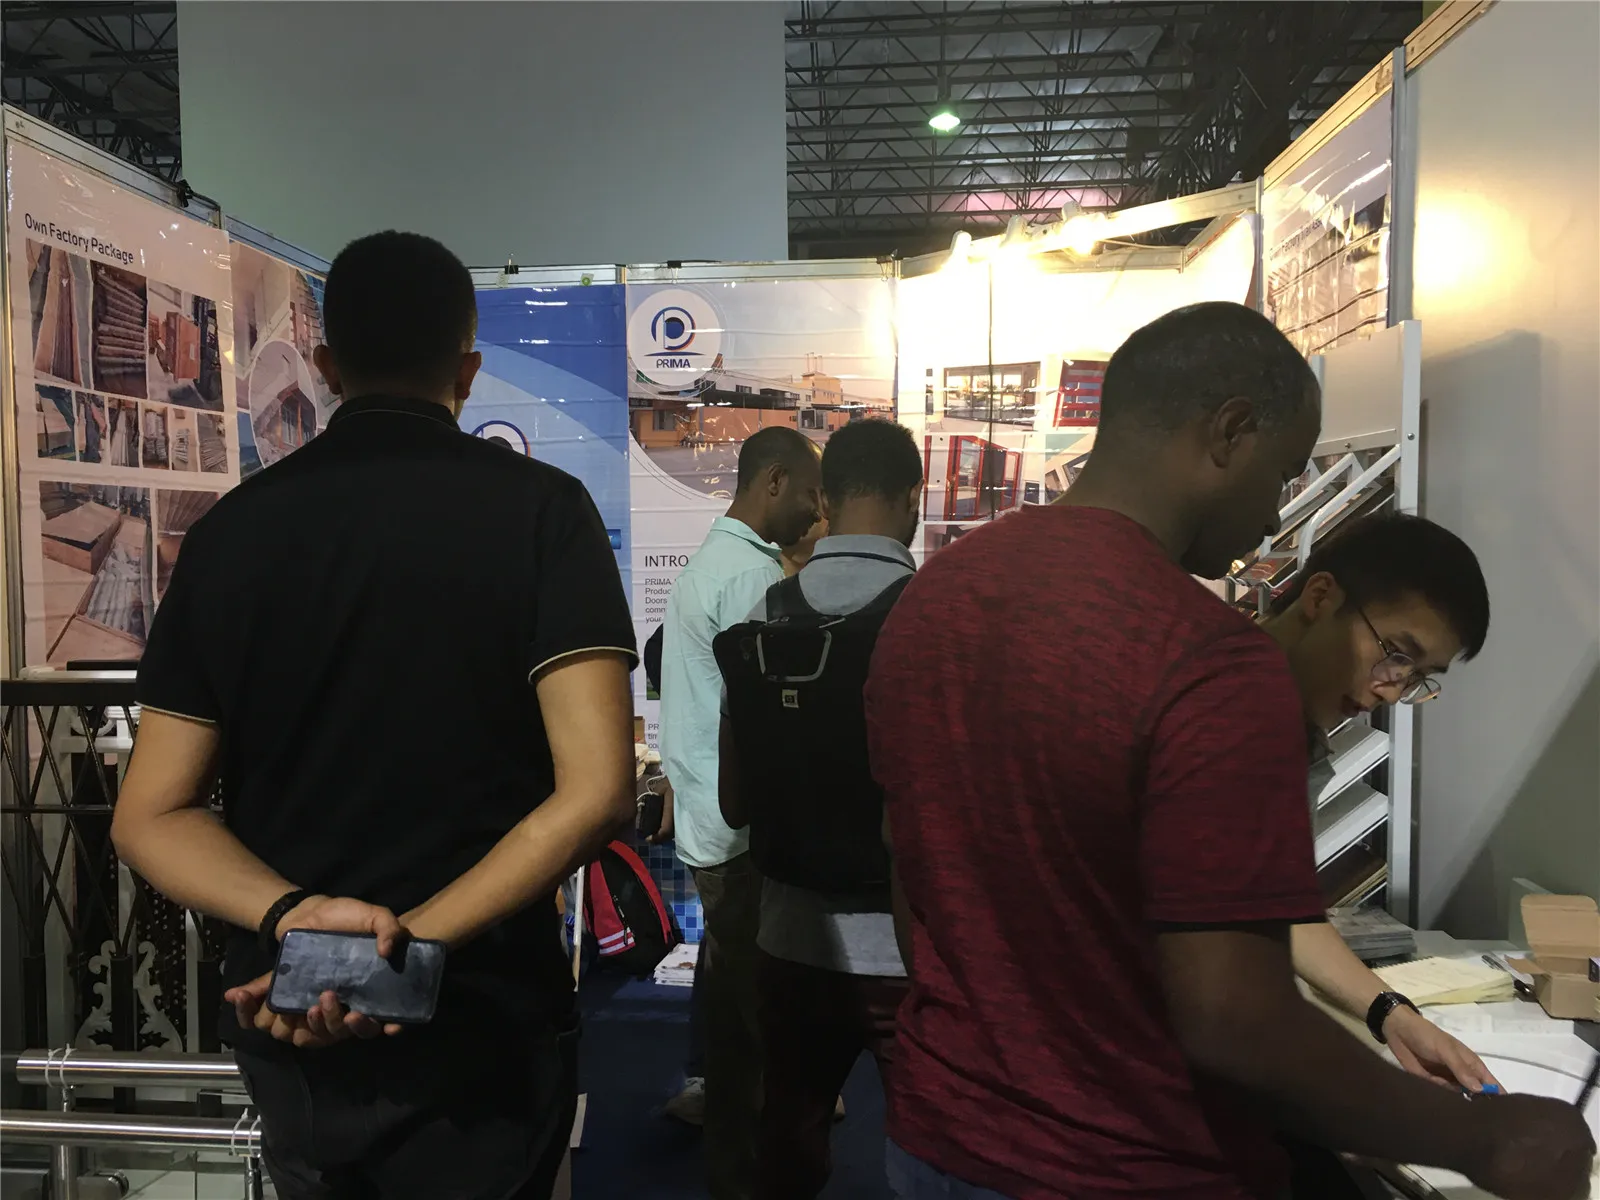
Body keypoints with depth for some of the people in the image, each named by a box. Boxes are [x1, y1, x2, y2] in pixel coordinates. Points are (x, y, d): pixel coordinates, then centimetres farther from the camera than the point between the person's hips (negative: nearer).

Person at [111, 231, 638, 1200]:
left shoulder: (230, 528, 0)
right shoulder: (540, 509, -11)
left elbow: (152, 815, -1)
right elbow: (596, 791, -21)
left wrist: (292, 914, -15)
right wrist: (409, 940, -19)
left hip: (285, 1022, 4)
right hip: (480, 1032, -3)